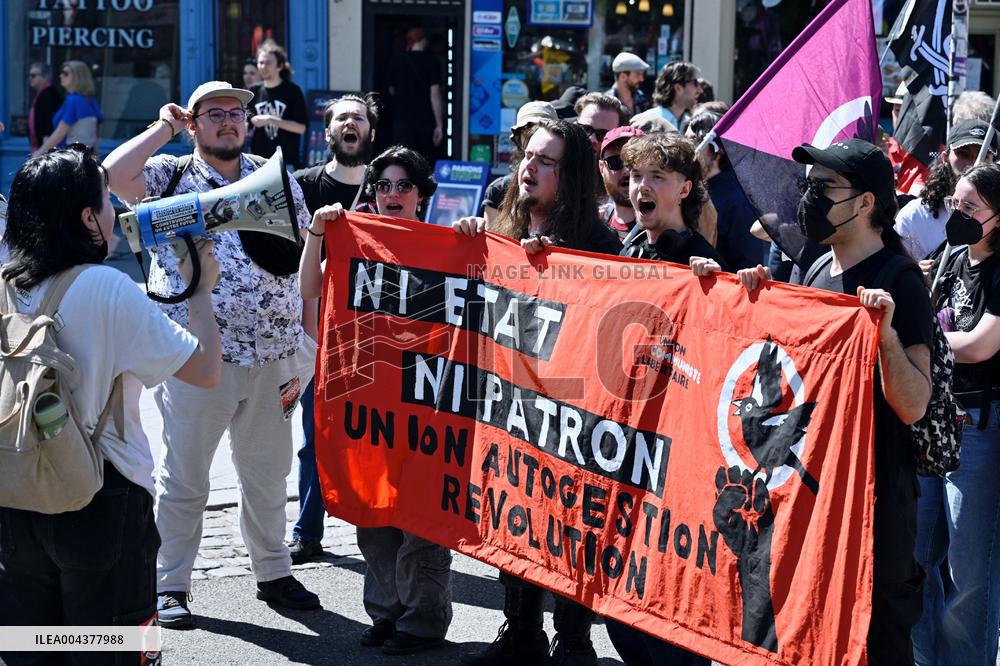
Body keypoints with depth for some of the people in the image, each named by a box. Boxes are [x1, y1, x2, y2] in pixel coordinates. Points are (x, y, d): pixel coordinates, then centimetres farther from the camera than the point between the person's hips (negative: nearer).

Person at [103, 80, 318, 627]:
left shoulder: (280, 184, 10)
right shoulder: (171, 177, 2)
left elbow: (304, 270, 10)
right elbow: (114, 174, -19)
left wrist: (303, 355, 5)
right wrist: (164, 126, -6)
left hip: (271, 359, 3)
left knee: (267, 475, 15)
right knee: (183, 479, 3)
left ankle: (273, 573, 29)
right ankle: (170, 586, 14)